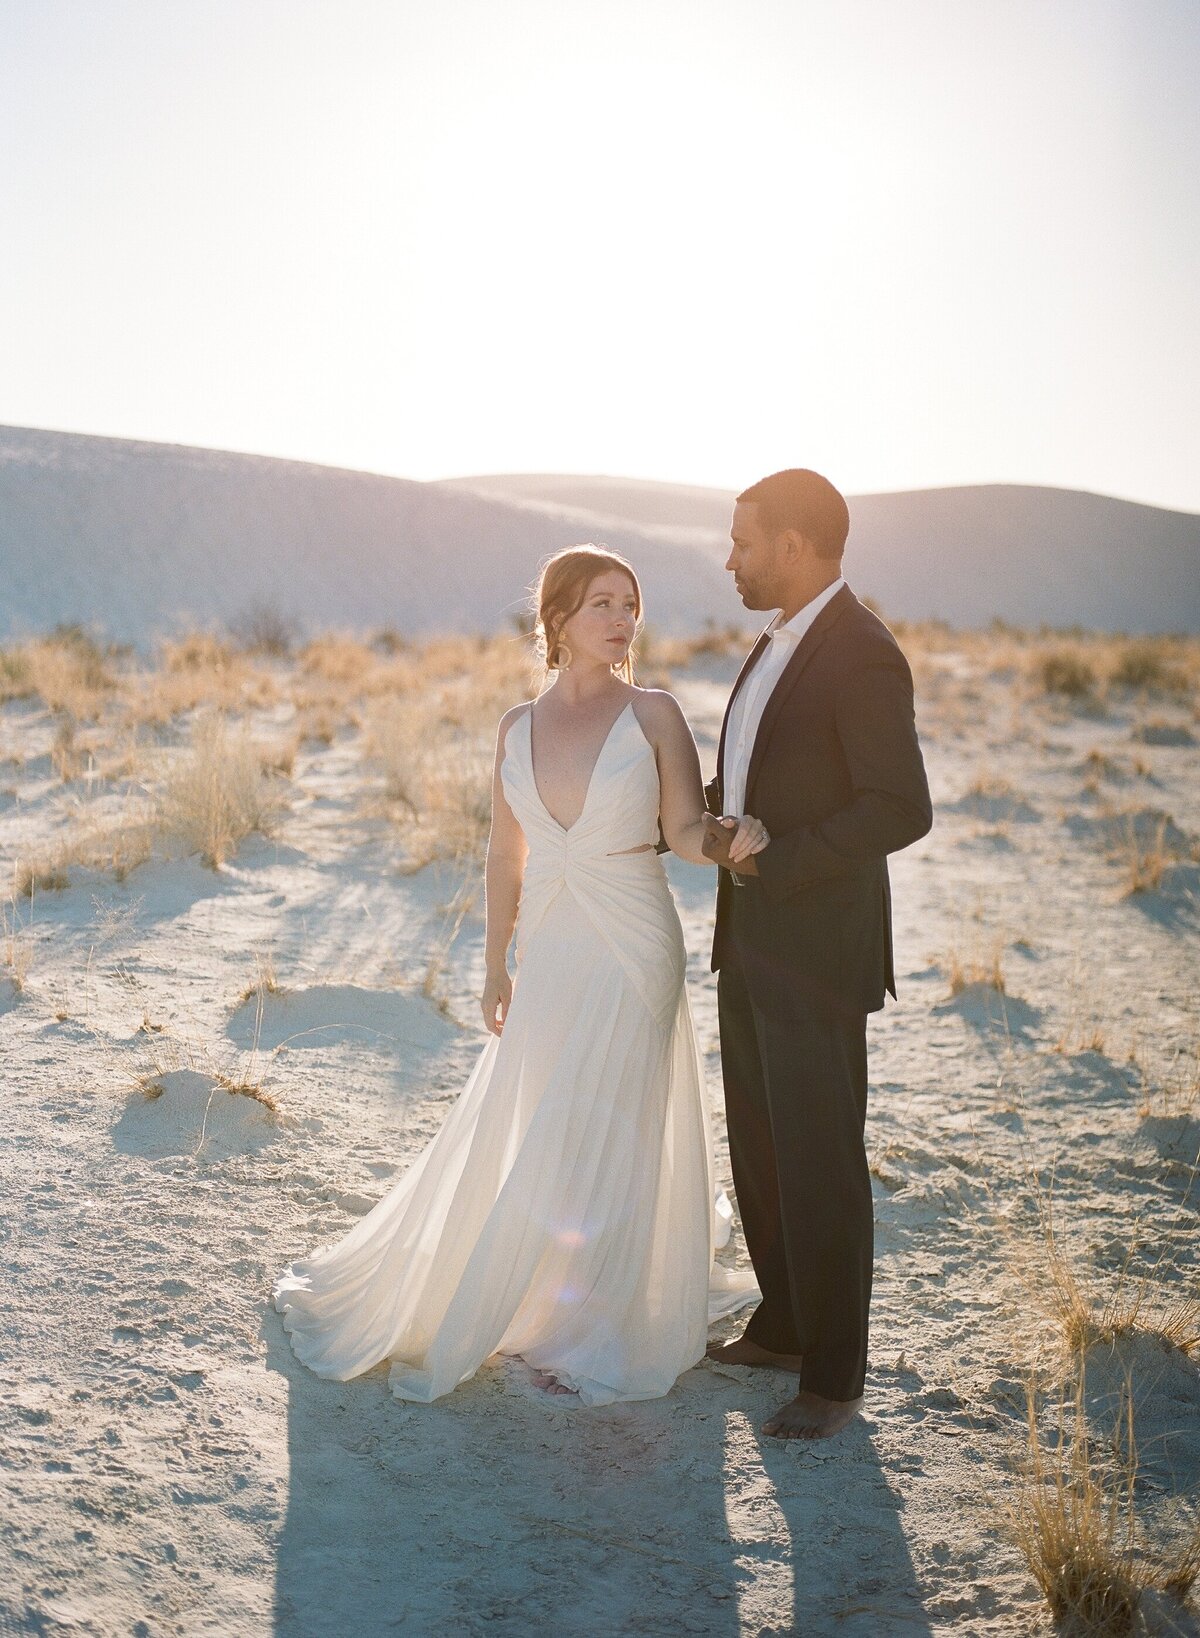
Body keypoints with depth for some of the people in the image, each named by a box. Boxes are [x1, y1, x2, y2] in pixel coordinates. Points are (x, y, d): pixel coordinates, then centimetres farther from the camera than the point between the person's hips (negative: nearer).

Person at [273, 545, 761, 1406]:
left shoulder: (654, 713, -4)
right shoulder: (518, 726, 5)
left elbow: (686, 831, -7)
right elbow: (506, 854, 9)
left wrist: (730, 836, -30)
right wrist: (496, 967, 9)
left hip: (631, 948, -3)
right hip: (549, 953, 4)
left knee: (601, 1138, 0)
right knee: (513, 1133, 11)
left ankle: (592, 1335, 17)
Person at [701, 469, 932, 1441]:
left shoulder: (862, 658, -17)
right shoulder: (780, 643, 12)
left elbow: (903, 809, -23)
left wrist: (773, 857, -20)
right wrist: (713, 816, 5)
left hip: (816, 950, -9)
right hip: (751, 940, 9)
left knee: (820, 1161, 0)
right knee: (758, 1144, 18)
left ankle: (833, 1376, 15)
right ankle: (784, 1326, 34)